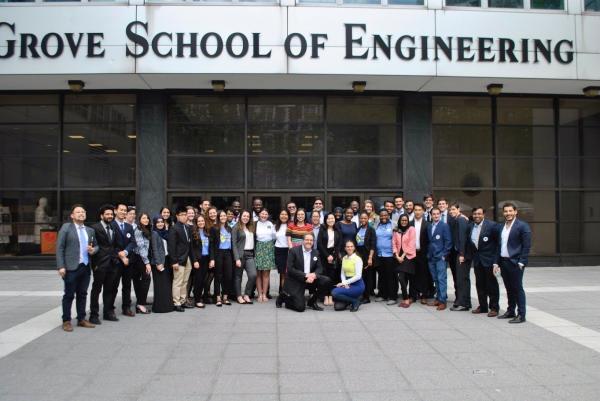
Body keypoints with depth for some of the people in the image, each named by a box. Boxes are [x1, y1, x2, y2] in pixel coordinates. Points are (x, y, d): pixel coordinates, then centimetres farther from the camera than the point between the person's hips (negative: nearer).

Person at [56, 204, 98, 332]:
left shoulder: (90, 230, 13)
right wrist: (61, 266, -14)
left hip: (86, 267, 5)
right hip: (71, 267, -5)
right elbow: (60, 248, -7)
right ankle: (66, 321, 12)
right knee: (69, 295, 3)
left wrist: (93, 250, -2)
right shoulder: (66, 227, -2)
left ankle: (81, 319, 20)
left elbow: (96, 246, 23)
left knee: (82, 294, 11)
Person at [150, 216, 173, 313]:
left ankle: (167, 304, 14)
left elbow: (167, 247, 11)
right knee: (160, 285, -3)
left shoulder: (165, 233, 12)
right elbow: (155, 250, -11)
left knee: (167, 283, 6)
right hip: (159, 262, -6)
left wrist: (168, 261, 5)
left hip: (166, 260, 6)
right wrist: (158, 263, -16)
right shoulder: (154, 233, -6)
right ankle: (160, 307, 3)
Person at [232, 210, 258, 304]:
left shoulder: (251, 228, 16)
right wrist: (237, 258, -14)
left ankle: (246, 295, 6)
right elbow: (234, 244, -8)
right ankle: (239, 296, 13)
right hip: (240, 254, -5)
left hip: (250, 254, 5)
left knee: (253, 275, -8)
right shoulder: (236, 228, -2)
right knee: (238, 276, 2)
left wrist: (255, 254, 6)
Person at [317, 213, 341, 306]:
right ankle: (326, 297, -1)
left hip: (334, 255, 2)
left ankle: (330, 297, -1)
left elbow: (339, 244, 5)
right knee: (325, 275, -4)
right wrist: (327, 256, -10)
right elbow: (319, 244, -4)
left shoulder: (337, 231, 9)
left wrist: (333, 256, -6)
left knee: (333, 276, -3)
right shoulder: (322, 230, 3)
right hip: (323, 255, -2)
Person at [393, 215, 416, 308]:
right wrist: (397, 256, -6)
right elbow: (394, 244, 7)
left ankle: (406, 299, 0)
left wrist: (403, 256, -11)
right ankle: (406, 298, 6)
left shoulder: (411, 229, -2)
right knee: (402, 278, -2)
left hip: (408, 257, -4)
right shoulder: (396, 231, 11)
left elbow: (411, 244, -8)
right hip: (399, 257, 4)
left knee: (410, 278, -8)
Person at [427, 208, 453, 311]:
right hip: (431, 257, 6)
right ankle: (438, 299, 17)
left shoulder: (444, 226, -3)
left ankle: (442, 300, -1)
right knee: (435, 279, 10)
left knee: (441, 279, -5)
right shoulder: (430, 227, 15)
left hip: (440, 257, -6)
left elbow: (448, 241, -7)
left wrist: (444, 255, -11)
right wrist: (429, 254, 8)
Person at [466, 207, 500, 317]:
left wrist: (496, 260, -13)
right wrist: (468, 256, 6)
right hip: (477, 260, 6)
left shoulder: (491, 225, -11)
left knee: (492, 284, 3)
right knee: (480, 284, 13)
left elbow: (498, 242, -10)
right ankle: (483, 306, 24)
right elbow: (468, 243, 14)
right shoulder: (470, 227, 6)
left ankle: (494, 308, 13)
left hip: (489, 260, -6)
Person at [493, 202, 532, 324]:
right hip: (503, 262, 6)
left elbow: (526, 246, -10)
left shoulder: (522, 226, -7)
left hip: (515, 263, -6)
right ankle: (510, 311, 25)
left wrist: (521, 263, -15)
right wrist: (497, 263, 12)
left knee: (517, 289, -2)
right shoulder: (502, 227, 13)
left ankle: (521, 315, 5)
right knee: (509, 289, 14)